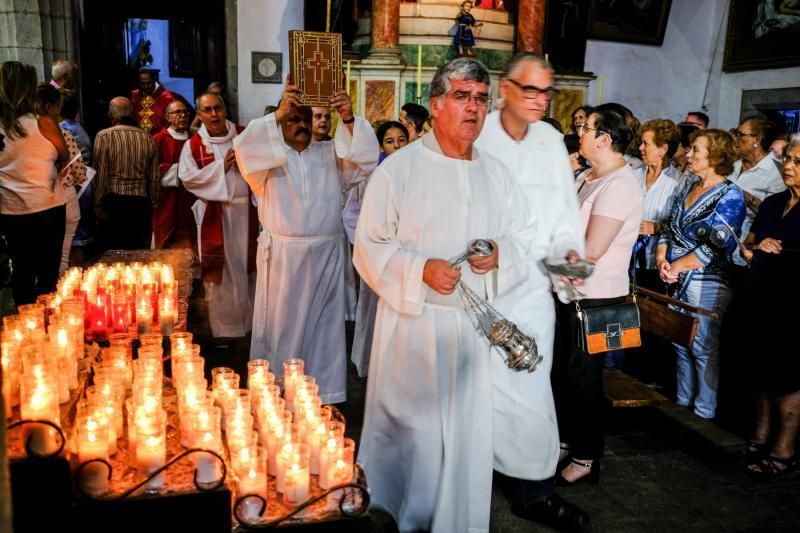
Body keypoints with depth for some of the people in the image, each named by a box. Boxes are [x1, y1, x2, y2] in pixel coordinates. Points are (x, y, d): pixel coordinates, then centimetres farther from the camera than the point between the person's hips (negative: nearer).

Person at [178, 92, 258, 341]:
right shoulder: (194, 145, 0)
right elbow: (187, 177, -9)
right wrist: (221, 166, -15)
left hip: (247, 210, 2)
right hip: (216, 215, -2)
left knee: (250, 265, 8)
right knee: (221, 271, 3)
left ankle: (253, 320, 22)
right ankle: (223, 328, 14)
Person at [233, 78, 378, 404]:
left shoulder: (331, 154, 12)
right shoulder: (269, 157, 4)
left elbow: (365, 156, -1)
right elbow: (245, 150, -16)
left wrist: (349, 119, -16)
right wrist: (277, 114, -23)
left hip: (327, 256, 3)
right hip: (282, 256, -2)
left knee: (325, 327, 8)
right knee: (281, 327, 3)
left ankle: (327, 396, 19)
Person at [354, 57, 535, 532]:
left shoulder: (496, 173, 8)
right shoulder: (399, 168, -5)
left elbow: (525, 234, 14)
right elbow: (370, 247, -6)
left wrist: (501, 254, -8)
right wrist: (420, 270, -21)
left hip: (476, 324, 4)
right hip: (413, 321, -4)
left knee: (469, 433, 12)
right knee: (409, 434, 5)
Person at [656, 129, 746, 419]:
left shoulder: (730, 196, -10)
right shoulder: (688, 187, 11)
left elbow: (716, 246, -18)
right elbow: (668, 229, 12)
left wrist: (677, 266, -17)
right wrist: (662, 259, -5)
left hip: (707, 284, -7)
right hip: (677, 283, 7)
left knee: (703, 349, 1)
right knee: (681, 344, 15)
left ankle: (704, 413, 14)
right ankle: (682, 403, 30)